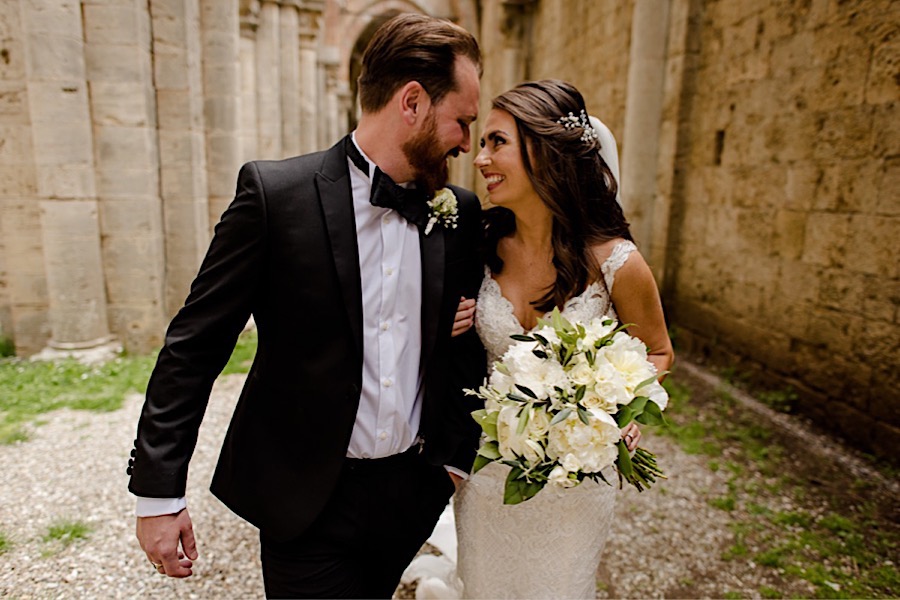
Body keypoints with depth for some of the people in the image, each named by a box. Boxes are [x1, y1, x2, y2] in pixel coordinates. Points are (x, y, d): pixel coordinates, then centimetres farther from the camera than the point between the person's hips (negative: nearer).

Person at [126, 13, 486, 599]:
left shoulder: (461, 213, -1)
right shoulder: (276, 192, -13)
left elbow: (469, 346, 7)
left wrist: (459, 457, 4)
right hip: (305, 499, -4)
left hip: (414, 491, 4)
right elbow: (194, 346, -10)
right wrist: (159, 491, -8)